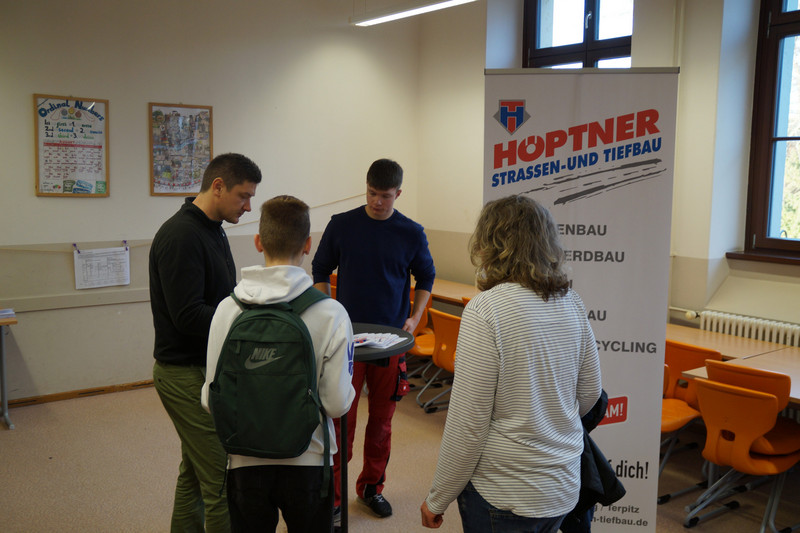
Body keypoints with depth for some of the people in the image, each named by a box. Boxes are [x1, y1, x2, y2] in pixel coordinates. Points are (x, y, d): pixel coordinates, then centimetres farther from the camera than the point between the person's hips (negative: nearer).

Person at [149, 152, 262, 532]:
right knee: (224, 479, -6)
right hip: (187, 374, -10)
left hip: (205, 369, 10)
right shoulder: (181, 236, -19)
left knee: (196, 472, 20)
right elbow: (188, 316, -25)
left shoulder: (211, 230, 13)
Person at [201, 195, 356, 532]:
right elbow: (337, 404, -14)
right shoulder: (331, 313, -17)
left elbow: (211, 400, -8)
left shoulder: (227, 309, -12)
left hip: (245, 463, 1)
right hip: (307, 461, -1)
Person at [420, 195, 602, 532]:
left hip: (504, 499, -6)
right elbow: (590, 392, 10)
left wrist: (437, 500, -7)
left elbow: (468, 424, -19)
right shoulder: (570, 302, -1)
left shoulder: (485, 309, -20)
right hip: (565, 488, 7)